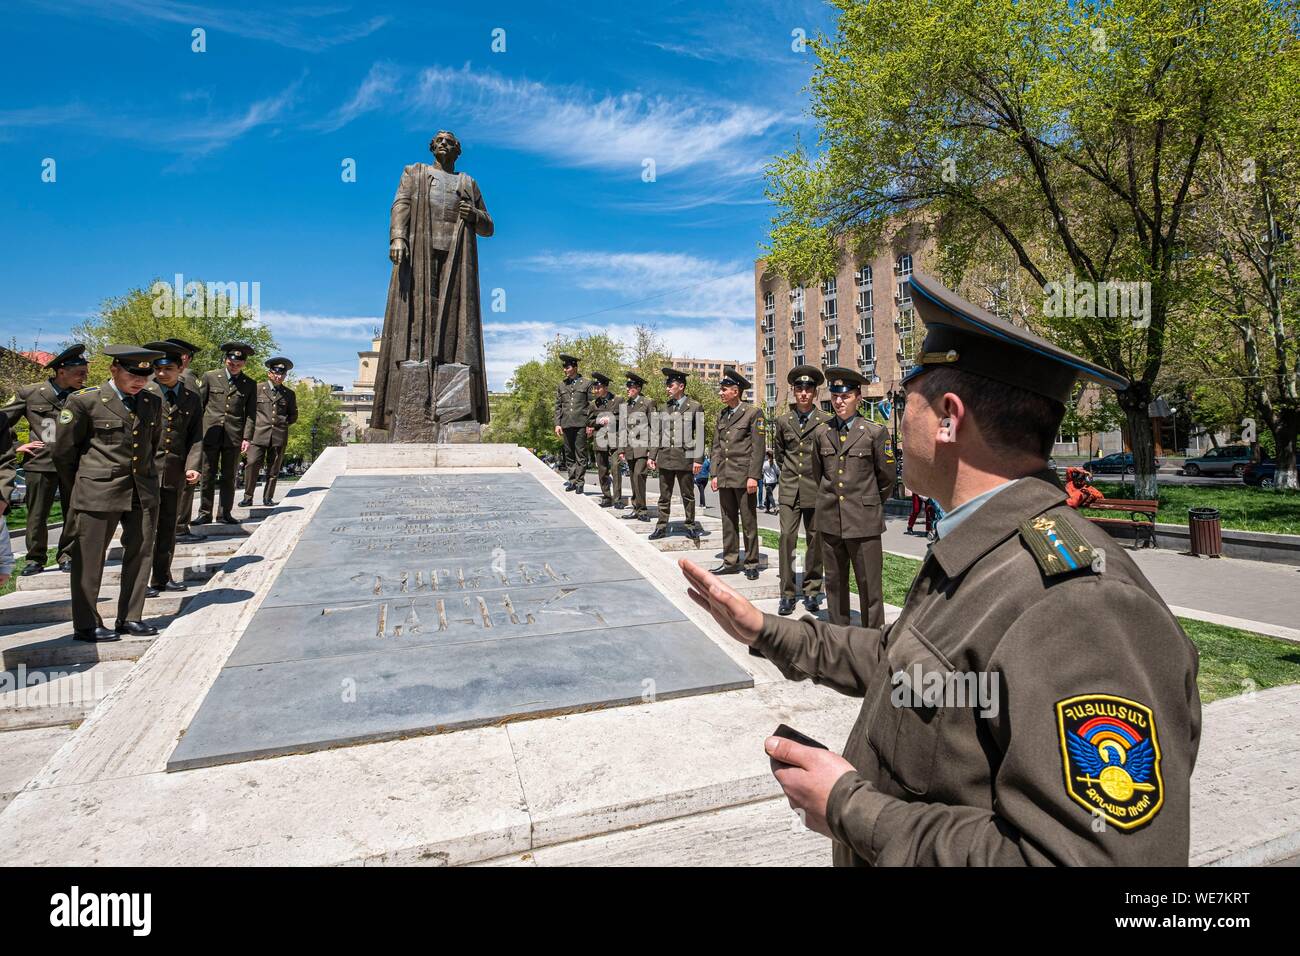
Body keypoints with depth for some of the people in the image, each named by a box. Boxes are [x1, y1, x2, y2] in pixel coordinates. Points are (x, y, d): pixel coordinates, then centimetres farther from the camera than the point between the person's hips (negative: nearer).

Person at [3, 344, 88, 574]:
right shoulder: (29, 393, 3)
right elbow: (4, 421, 11)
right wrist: (15, 447, 1)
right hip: (40, 462, 0)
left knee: (73, 514, 4)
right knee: (37, 515, 6)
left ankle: (67, 555, 18)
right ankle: (35, 559, 18)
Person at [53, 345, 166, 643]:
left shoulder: (152, 402, 7)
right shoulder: (83, 401, -7)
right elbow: (63, 450, 1)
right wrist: (82, 484, 9)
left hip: (143, 492, 5)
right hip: (99, 492, -5)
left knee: (140, 553, 9)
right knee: (89, 557, 4)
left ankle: (130, 618, 22)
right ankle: (86, 625, 16)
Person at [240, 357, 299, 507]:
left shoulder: (289, 394, 12)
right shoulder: (257, 388, 7)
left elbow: (293, 415, 22)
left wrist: (283, 422, 8)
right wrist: (254, 424, 3)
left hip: (279, 437, 2)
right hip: (258, 434, -2)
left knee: (273, 469, 5)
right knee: (252, 465, -8)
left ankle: (268, 498, 14)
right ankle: (248, 498, 0)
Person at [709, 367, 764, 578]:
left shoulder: (753, 413, -5)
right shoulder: (721, 415, 14)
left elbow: (758, 447, -9)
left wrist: (753, 476, -14)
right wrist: (715, 474, 10)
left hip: (744, 476, -6)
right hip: (724, 477, 6)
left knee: (748, 521, 2)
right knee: (728, 521, 11)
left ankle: (751, 563, 11)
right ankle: (730, 561, 19)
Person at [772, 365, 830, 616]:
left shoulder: (826, 421, -2)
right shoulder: (783, 421, 7)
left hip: (816, 489, -1)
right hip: (789, 489, 2)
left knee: (815, 540, 6)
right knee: (787, 537, -5)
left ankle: (812, 591, 18)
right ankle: (787, 593, 2)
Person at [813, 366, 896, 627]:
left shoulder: (875, 433, -3)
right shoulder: (822, 435, 7)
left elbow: (887, 478, 5)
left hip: (864, 521, -4)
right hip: (829, 520, 4)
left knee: (870, 585, 1)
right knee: (834, 583, 12)